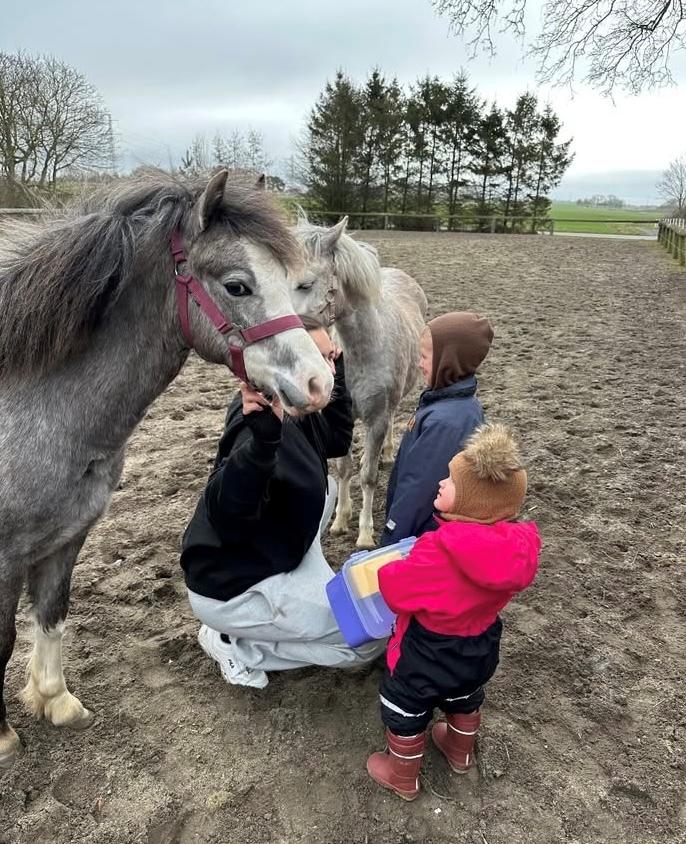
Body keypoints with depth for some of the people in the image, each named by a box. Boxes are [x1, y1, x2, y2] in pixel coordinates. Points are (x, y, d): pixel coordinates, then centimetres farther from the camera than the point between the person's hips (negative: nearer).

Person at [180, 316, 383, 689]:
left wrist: (337, 368, 8)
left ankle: (300, 586, 18)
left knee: (326, 486, 19)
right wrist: (261, 438, -58)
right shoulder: (266, 423, -31)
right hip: (229, 587, -9)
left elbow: (337, 442, 14)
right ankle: (233, 643, 3)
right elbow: (226, 511, -42)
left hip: (268, 557, 9)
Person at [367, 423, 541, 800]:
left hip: (425, 655, -6)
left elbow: (397, 591, -25)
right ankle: (460, 752, 60)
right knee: (465, 700, 35)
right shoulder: (519, 544, -20)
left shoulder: (439, 551, -40)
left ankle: (402, 777, 44)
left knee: (405, 713, 22)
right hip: (480, 647, 6)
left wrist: (386, 572, -4)